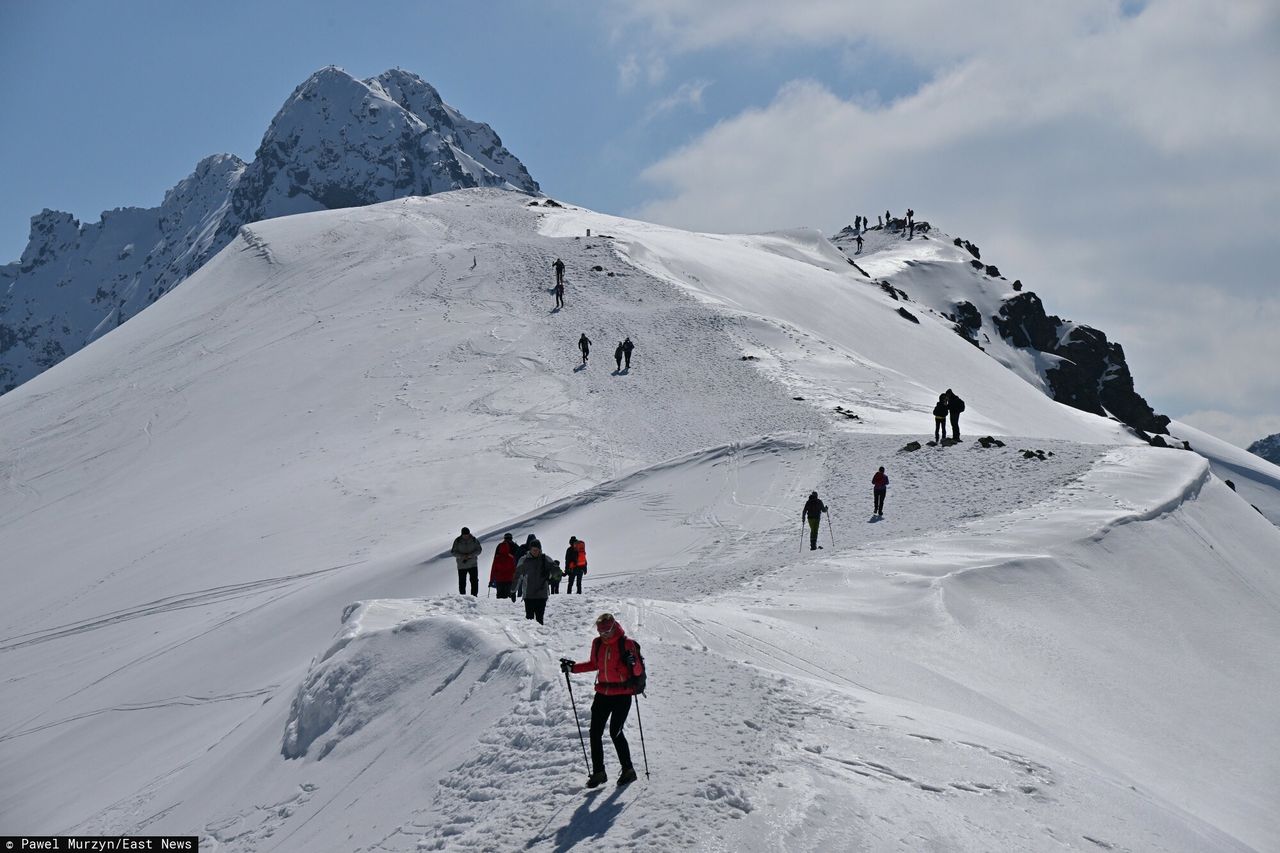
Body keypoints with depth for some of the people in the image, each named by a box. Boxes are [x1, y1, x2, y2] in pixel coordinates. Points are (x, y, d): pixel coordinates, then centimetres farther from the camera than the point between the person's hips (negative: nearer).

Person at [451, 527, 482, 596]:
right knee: (462, 582, 1)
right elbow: (453, 552, -1)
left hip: (473, 565, 0)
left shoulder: (474, 540, -1)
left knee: (474, 581, -4)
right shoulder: (457, 541, -3)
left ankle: (474, 595, 3)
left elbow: (479, 550, 1)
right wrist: (462, 556, -18)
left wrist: (470, 555, -15)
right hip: (461, 565, 0)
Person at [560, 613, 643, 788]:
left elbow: (638, 671, -12)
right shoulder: (597, 643, 5)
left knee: (615, 732, -10)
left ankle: (628, 770, 6)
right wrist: (573, 667, 14)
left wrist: (633, 662, -33)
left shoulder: (627, 644, -11)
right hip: (603, 693, 6)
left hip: (622, 694, -6)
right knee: (595, 732, 2)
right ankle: (598, 773, 12)